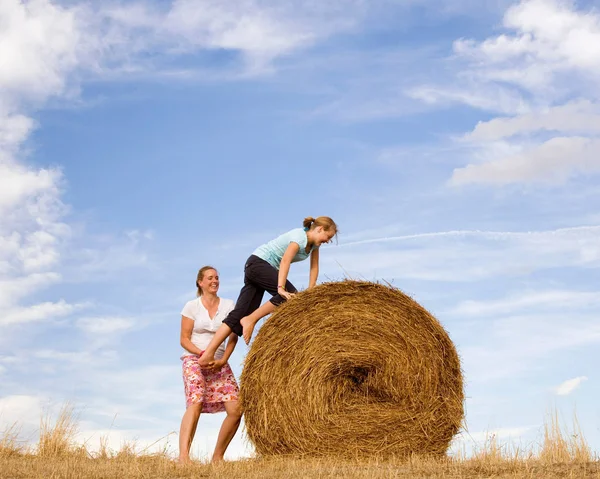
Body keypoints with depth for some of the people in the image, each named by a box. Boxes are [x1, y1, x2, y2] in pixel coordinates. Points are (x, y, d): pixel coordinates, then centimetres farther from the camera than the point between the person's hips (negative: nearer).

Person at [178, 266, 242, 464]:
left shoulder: (228, 305, 7)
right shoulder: (192, 306, 0)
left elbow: (233, 337, 4)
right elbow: (184, 340, -2)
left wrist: (223, 360, -11)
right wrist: (203, 354, -18)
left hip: (220, 363, 4)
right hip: (194, 360, -3)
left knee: (235, 409, -11)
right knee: (195, 403, -27)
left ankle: (217, 457, 4)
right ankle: (183, 456, -39)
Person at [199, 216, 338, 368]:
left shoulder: (313, 242, 9)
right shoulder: (300, 236, -19)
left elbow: (314, 267, 11)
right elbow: (285, 260, -31)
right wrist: (281, 288, -39)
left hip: (254, 269, 9)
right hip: (258, 263, -9)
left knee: (240, 315, -2)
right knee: (290, 294, -21)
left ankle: (208, 355, -10)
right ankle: (250, 320, -16)